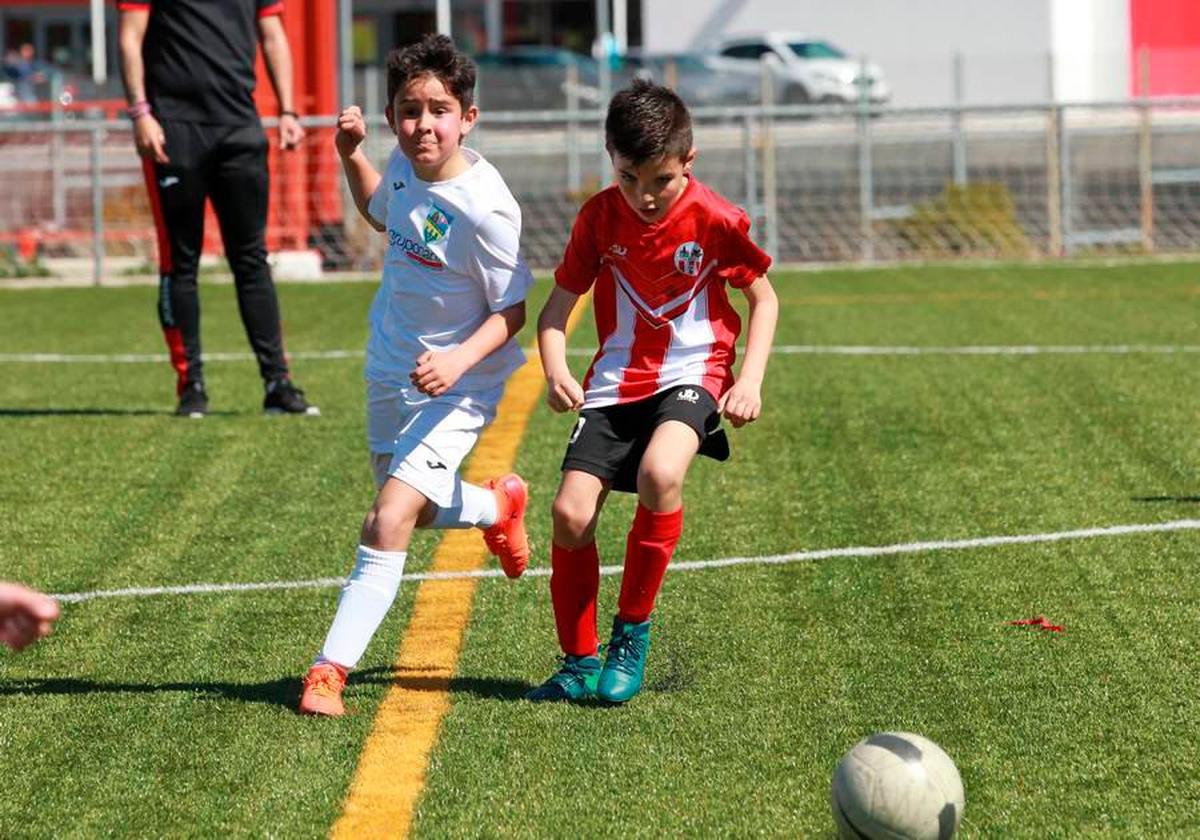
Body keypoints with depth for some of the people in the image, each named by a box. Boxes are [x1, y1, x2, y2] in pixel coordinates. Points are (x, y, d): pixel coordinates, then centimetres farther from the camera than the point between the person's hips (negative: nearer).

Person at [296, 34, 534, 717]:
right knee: (410, 512, 22)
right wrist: (351, 156, 4)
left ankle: (331, 669, -11)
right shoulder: (407, 167, -6)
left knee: (389, 522, -17)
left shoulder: (482, 208, -26)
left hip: (454, 387, -8)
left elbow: (512, 312, -17)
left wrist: (460, 359, -34)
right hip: (390, 373, 8)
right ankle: (499, 506, 53)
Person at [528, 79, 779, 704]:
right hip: (615, 381, 3)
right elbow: (558, 305, 4)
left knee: (659, 474, -33)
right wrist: (555, 370, -15)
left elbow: (763, 299, 4)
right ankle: (580, 663, 9)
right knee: (571, 513, -12)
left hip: (691, 376, -3)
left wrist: (750, 381, -9)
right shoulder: (600, 216, -2)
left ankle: (632, 632, -12)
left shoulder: (716, 221, -9)